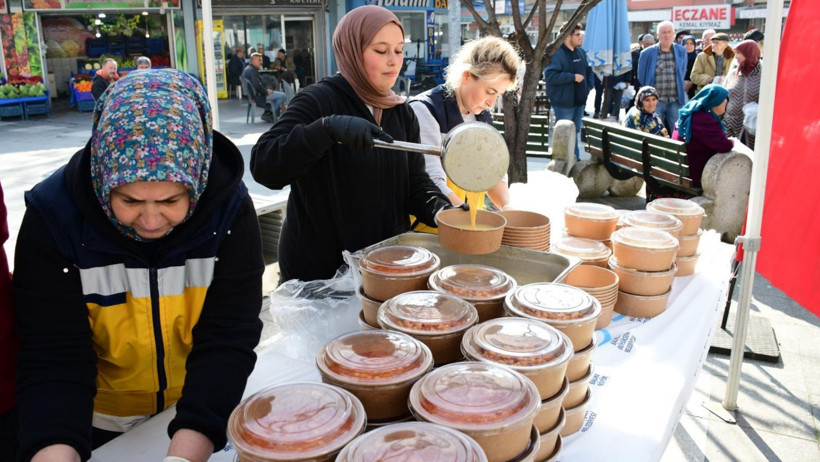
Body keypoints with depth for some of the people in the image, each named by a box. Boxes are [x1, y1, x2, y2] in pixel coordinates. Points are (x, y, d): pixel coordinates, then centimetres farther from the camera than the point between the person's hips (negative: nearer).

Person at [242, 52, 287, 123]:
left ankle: (268, 112, 17)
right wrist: (266, 92, -13)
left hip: (253, 94, 11)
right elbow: (257, 86, -28)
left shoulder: (248, 69, 14)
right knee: (283, 96, -14)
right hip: (258, 96, -11)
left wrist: (266, 89, 7)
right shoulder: (252, 70, -19)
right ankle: (270, 114, -3)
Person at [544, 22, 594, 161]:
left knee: (576, 132, 18)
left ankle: (576, 159, 29)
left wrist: (589, 86, 6)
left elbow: (588, 70, 23)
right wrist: (573, 77, -22)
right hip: (564, 102, -8)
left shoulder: (581, 52, 10)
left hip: (579, 101, 8)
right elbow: (550, 75, -27)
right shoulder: (557, 53, -17)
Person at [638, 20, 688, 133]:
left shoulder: (681, 51, 8)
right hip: (655, 100, -2)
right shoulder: (647, 53, 1)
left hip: (675, 100, 2)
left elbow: (683, 73, 16)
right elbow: (641, 76, 8)